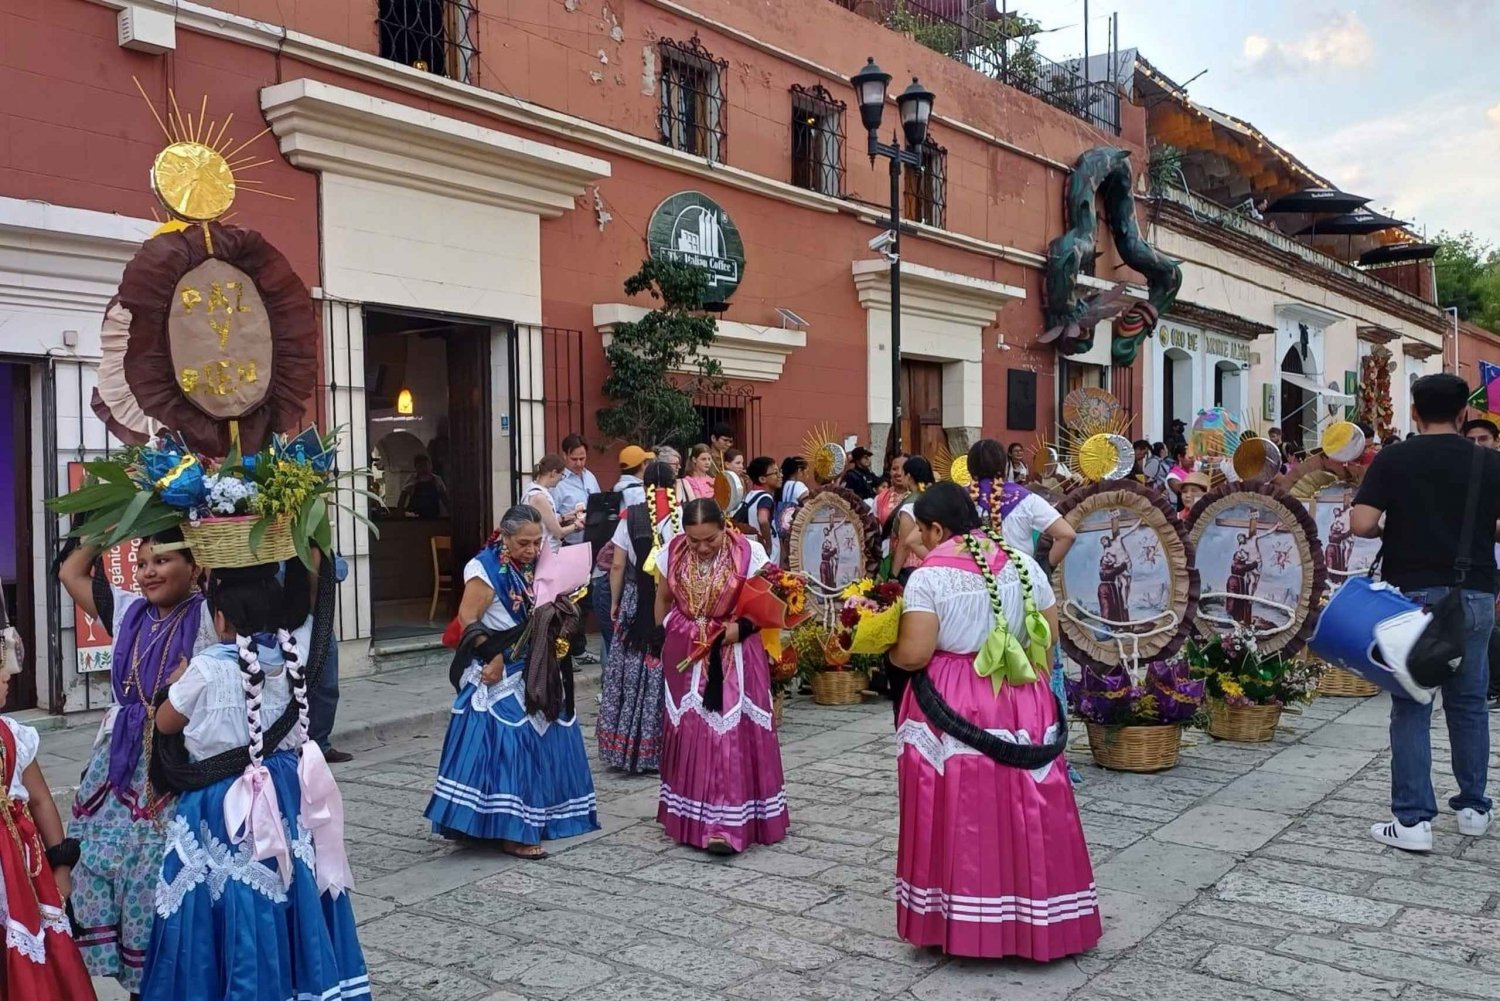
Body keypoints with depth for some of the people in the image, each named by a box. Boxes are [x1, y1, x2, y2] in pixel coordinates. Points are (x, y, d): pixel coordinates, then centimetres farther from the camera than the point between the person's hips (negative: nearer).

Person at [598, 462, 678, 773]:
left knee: (632, 672, 9)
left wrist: (615, 602, 13)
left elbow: (618, 566, 1)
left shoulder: (630, 517, -2)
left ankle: (629, 747, 15)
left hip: (637, 603, 1)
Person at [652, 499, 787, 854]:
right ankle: (691, 816, 24)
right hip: (686, 656, 3)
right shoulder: (672, 553, -5)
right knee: (688, 733, 9)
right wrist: (665, 638, 8)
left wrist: (741, 627, -25)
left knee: (731, 733, -7)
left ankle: (727, 825, -5)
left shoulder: (748, 553, -15)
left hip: (734, 657, -3)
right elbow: (663, 599, 12)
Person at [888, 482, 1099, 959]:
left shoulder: (929, 576, -13)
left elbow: (913, 655, -18)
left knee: (960, 817, 6)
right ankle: (1035, 919, 23)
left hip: (952, 709, -4)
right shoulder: (1023, 563, 3)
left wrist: (886, 650, 3)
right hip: (1022, 705, 5)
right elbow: (1049, 635, 8)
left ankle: (961, 922, 15)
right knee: (1024, 815, 12)